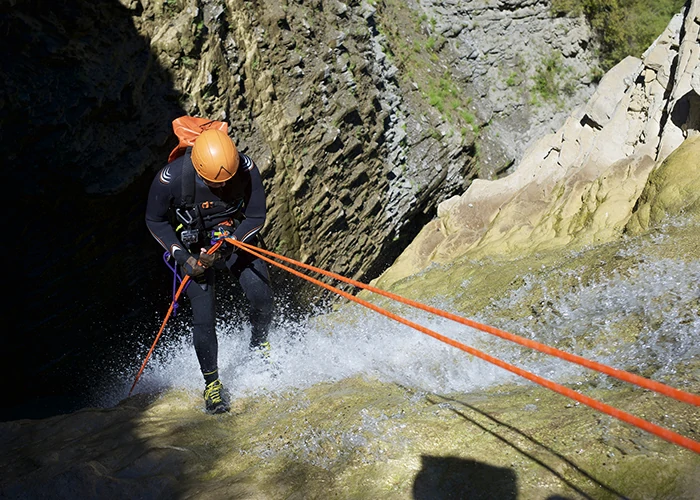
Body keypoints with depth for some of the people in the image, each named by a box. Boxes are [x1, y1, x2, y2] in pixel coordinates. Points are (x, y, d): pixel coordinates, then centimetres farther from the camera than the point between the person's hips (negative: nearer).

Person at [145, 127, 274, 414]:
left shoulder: (246, 170, -25)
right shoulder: (171, 178, -28)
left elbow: (257, 217, -14)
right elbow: (155, 221, -11)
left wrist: (227, 244, -27)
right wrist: (182, 257, -20)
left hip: (236, 239, 2)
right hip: (192, 249, -1)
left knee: (261, 295, -15)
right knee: (204, 317, -11)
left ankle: (259, 345, 17)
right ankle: (212, 383, 10)